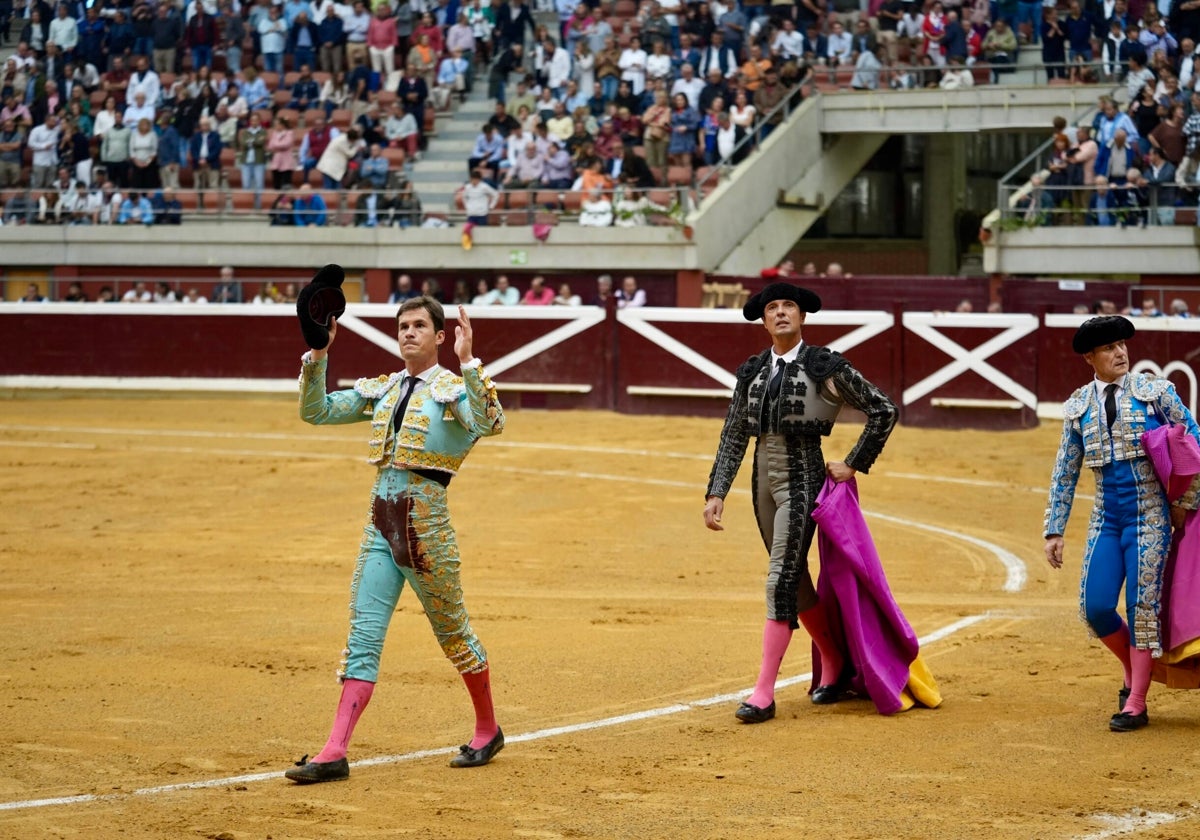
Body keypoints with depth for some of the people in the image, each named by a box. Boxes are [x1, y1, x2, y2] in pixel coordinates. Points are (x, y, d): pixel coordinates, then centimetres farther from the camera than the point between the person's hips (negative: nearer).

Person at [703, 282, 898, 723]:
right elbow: (733, 438, 9)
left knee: (781, 580, -11)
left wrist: (854, 464, -2)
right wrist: (716, 493, 1)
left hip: (802, 479, -6)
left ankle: (764, 693, -11)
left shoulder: (824, 367, -7)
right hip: (764, 481, 6)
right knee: (795, 578, 15)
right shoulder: (752, 372, 8)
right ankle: (834, 664, 33)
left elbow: (883, 410, -2)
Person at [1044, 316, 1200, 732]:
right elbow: (1065, 472, 11)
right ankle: (1133, 669, 23)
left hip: (1150, 518, -3)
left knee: (1142, 606, -5)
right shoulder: (1078, 407, 6)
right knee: (1095, 606, -6)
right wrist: (1054, 530, 9)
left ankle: (1135, 705, 3)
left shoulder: (1155, 391, -3)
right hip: (1106, 521, 3)